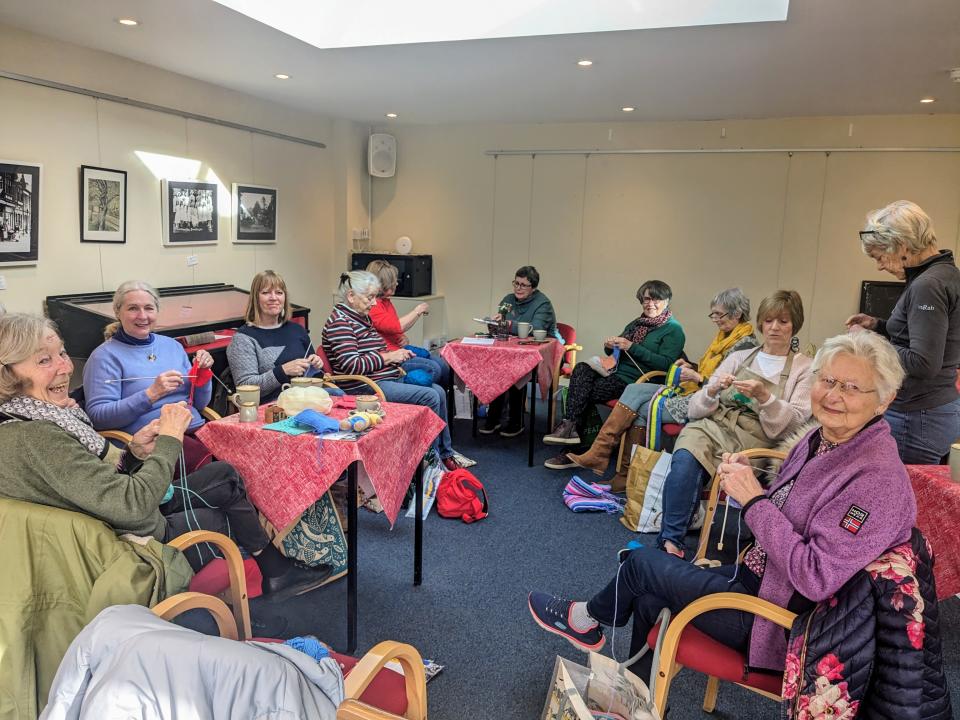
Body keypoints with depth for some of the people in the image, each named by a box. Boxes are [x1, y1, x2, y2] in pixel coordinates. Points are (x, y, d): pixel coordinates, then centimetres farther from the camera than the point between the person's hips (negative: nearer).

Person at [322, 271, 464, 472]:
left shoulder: (361, 318, 16)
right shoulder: (340, 322, -14)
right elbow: (351, 366, -23)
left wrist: (396, 357, 8)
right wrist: (388, 357, -15)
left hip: (385, 378, 11)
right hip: (364, 387, -10)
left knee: (438, 391, 5)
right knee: (429, 397, -19)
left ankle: (445, 454, 15)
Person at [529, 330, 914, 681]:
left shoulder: (877, 478, -26)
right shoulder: (820, 438, 1)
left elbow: (815, 578, -29)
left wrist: (754, 499, -27)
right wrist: (746, 481, -8)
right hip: (757, 576, 8)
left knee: (642, 562, -1)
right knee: (649, 599, 3)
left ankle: (586, 618, 31)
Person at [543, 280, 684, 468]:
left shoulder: (673, 329, 0)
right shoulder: (637, 323, 23)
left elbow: (665, 363, -14)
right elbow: (615, 353, 26)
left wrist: (632, 347, -18)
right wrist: (610, 346, 0)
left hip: (635, 380, -7)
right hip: (616, 371, 7)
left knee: (585, 393, -23)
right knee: (582, 369, -23)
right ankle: (570, 427, -27)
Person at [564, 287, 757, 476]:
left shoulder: (745, 344, -12)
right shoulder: (723, 336, 16)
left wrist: (696, 377, -19)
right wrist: (691, 367, 8)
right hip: (689, 390, 9)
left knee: (642, 409, -15)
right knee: (634, 390, -9)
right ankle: (598, 453, -16)